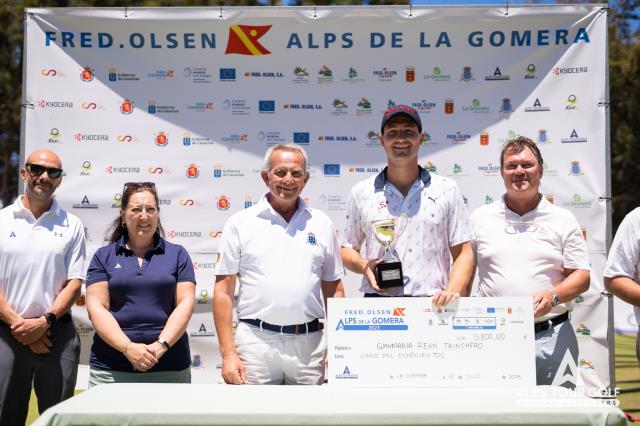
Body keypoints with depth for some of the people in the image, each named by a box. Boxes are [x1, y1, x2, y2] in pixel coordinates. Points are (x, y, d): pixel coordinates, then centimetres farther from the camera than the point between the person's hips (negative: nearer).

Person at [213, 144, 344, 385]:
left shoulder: (321, 224, 10)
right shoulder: (240, 224, 3)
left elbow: (334, 291, 13)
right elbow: (223, 291, 1)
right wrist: (228, 354, -6)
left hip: (310, 344, 2)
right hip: (256, 341, -2)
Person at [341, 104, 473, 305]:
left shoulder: (447, 190, 10)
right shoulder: (361, 192, 12)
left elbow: (463, 254, 8)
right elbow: (348, 249, 18)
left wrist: (452, 291, -9)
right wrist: (364, 266, -4)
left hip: (433, 304, 0)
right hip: (377, 305, 1)